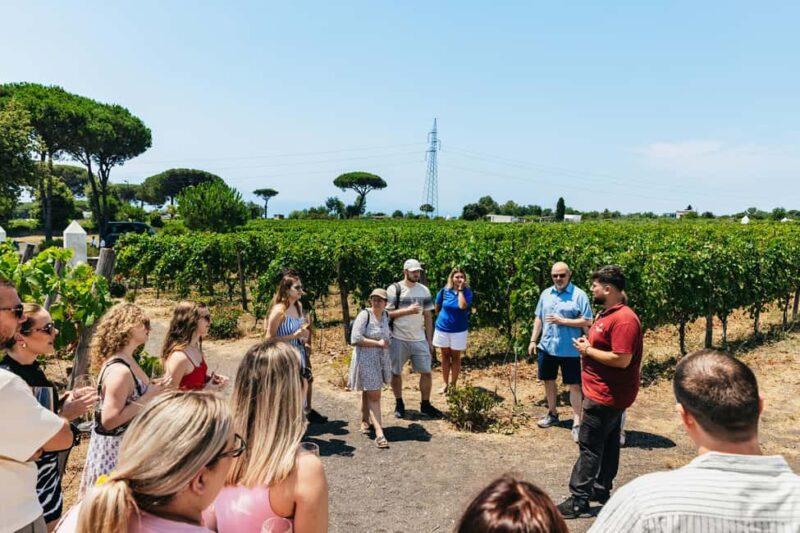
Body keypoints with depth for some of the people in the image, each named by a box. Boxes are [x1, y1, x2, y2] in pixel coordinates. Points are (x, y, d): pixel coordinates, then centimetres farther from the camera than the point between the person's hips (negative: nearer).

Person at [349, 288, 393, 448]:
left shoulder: (386, 315, 5)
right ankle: (379, 433, -8)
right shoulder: (364, 315, -16)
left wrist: (387, 341, 5)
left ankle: (365, 421, 38)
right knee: (374, 396, -8)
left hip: (381, 359, 6)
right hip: (366, 360, -6)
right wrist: (378, 343, -20)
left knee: (369, 393, 20)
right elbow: (355, 339, -22)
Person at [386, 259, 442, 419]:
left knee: (426, 372, 4)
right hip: (398, 340, -4)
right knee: (396, 372, 8)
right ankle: (399, 404, 25)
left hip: (419, 340, 4)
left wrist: (430, 340, 6)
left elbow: (428, 317, 8)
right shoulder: (394, 289, -8)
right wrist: (407, 310, -21)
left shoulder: (424, 290, 6)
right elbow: (387, 313, -12)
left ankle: (425, 405, 19)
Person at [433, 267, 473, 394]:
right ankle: (445, 384, 22)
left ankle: (453, 384, 19)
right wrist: (444, 317, 11)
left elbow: (463, 306, -29)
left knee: (455, 357, 8)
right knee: (445, 356, 12)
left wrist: (460, 289, -24)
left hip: (459, 330, -1)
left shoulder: (467, 292, -10)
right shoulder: (444, 291, -7)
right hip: (442, 328, 2)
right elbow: (437, 308, 7)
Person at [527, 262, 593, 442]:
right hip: (546, 347, 6)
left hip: (570, 350, -5)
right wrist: (533, 340, 7)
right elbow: (538, 318, 11)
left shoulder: (579, 295, -10)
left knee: (574, 385, -1)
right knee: (548, 380, 16)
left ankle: (576, 423, 5)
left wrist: (562, 321, -19)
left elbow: (587, 322, -14)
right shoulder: (546, 294, 7)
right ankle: (552, 414, 34)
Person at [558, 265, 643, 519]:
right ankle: (601, 490, 30)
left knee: (589, 447, -4)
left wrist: (588, 350, -18)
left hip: (606, 395, -10)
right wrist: (588, 346, 2)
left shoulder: (624, 319, -22)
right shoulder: (607, 314, 11)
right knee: (607, 444, 18)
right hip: (606, 393, 10)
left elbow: (621, 360, -28)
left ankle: (579, 500, 4)